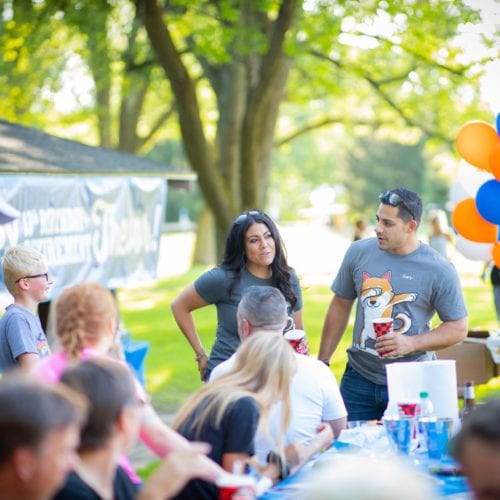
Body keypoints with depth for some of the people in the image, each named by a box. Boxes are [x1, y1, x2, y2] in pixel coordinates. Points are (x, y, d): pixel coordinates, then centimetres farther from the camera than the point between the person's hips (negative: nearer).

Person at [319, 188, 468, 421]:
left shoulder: (439, 270, -9)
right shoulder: (358, 252, 0)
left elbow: (458, 328, -4)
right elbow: (340, 306, 11)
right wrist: (322, 362, 12)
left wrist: (411, 344, -18)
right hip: (358, 380, 3)